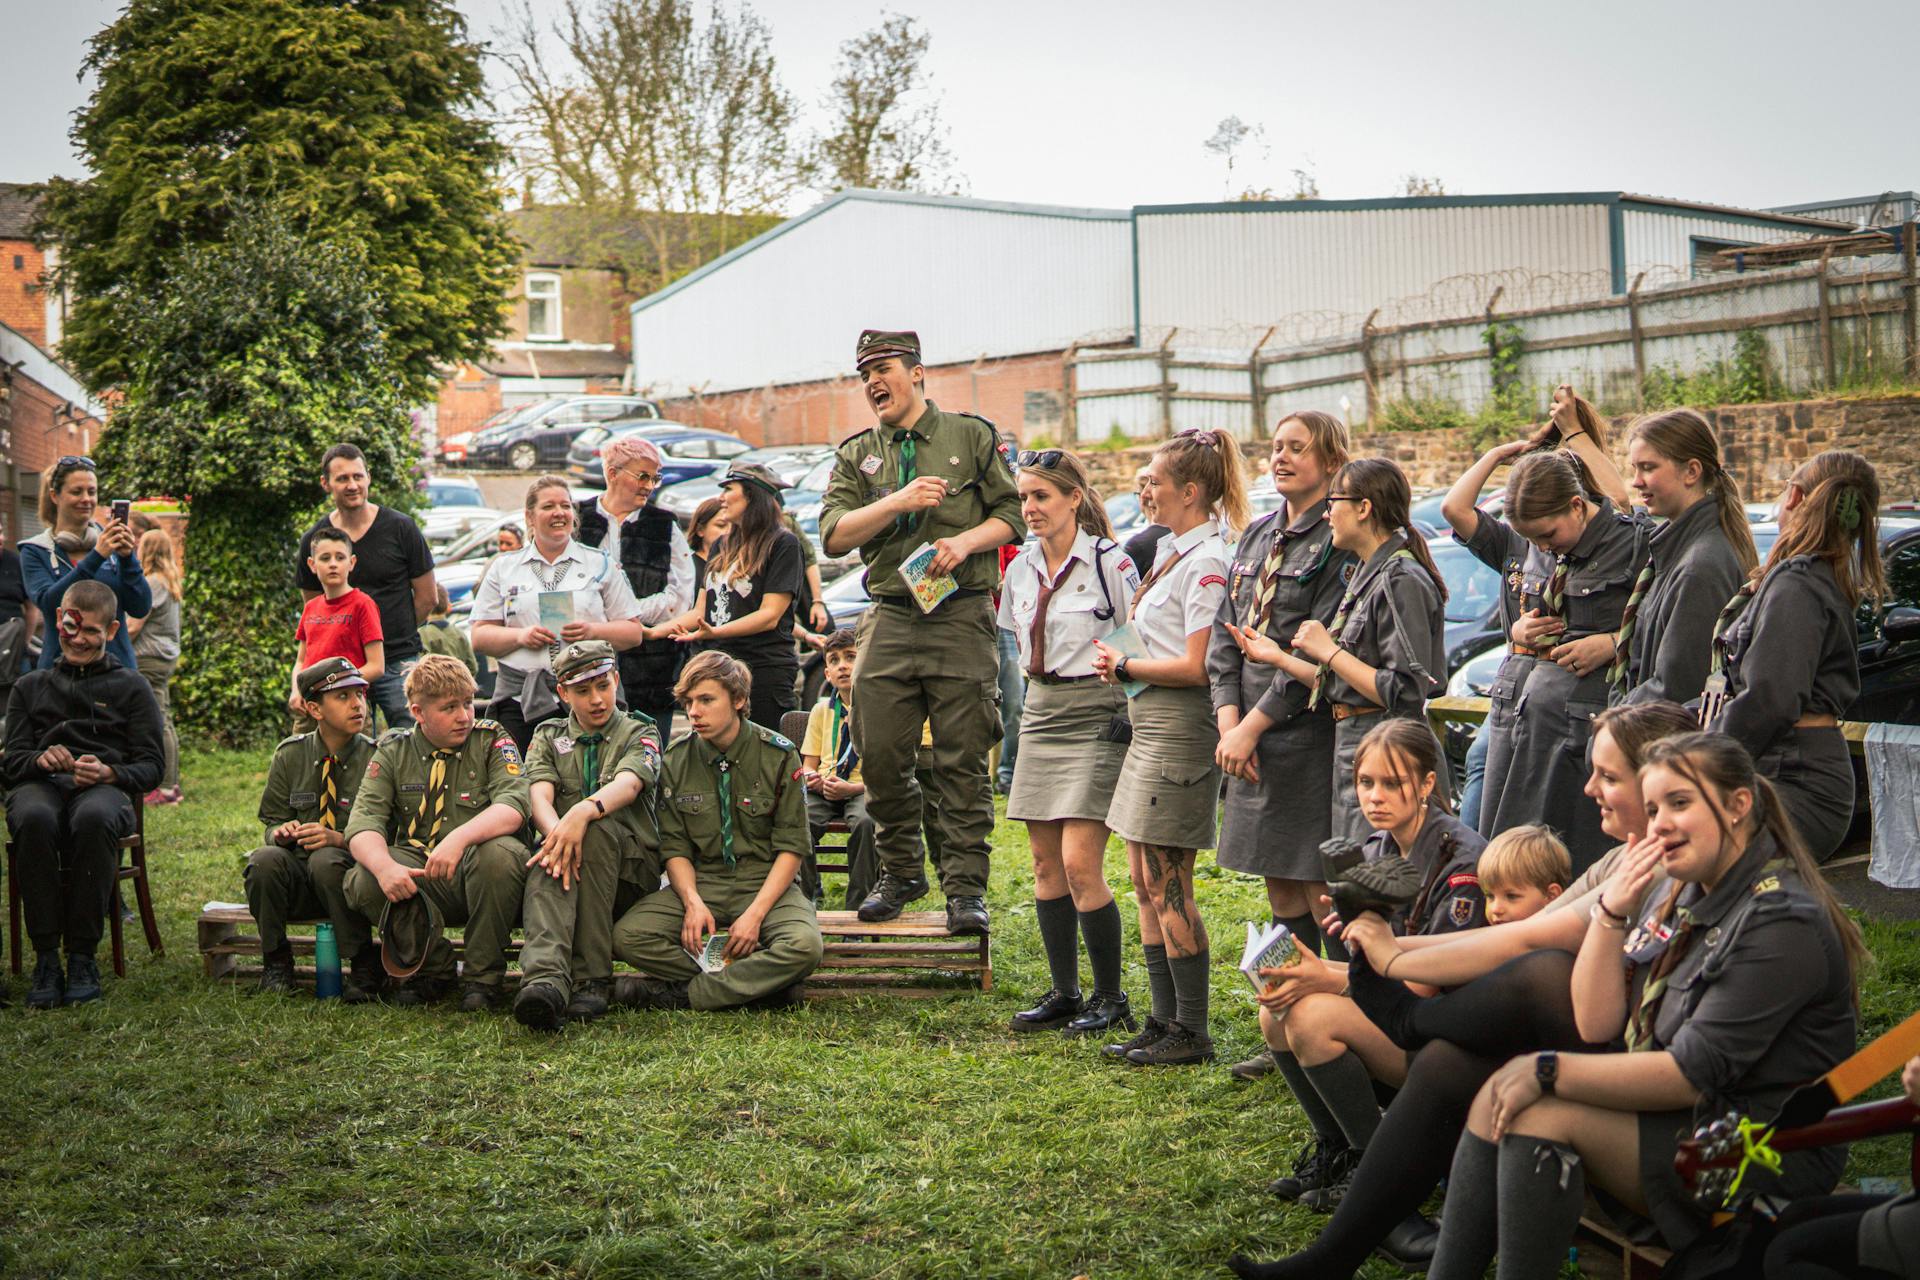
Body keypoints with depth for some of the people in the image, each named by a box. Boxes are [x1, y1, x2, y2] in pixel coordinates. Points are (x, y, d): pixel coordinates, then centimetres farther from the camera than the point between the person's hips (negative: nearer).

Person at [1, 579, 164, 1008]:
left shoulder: (130, 687, 19)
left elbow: (151, 766, 10)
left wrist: (109, 774, -13)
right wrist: (40, 759, -8)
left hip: (105, 790, -1)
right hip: (40, 785, 1)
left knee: (93, 819, -41)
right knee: (35, 819, -39)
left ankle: (83, 956, -32)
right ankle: (46, 958, -33)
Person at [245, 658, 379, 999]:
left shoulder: (375, 759, -2)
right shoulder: (289, 755, 7)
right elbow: (272, 821, 12)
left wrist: (339, 839, -22)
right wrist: (281, 831, -14)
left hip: (350, 878, -2)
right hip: (298, 882, 3)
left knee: (326, 860, -35)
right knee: (265, 858, -29)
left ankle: (364, 967, -17)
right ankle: (276, 961, -7)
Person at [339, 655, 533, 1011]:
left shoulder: (491, 739, 1)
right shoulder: (393, 751, 6)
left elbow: (513, 806, -17)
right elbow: (364, 823, -8)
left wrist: (460, 838, -36)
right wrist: (384, 866, -31)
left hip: (478, 875, -2)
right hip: (416, 874, 2)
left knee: (498, 853, -34)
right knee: (364, 881, -26)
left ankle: (484, 977, -13)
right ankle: (433, 967, 0)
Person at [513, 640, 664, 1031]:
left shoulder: (640, 733, 11)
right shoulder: (548, 736, 19)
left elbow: (628, 784, -13)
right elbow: (539, 795, -2)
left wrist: (585, 811, -37)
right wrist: (557, 832, -27)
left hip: (631, 866, -1)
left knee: (599, 828, -34)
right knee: (550, 860, -34)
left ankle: (592, 980, -32)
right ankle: (545, 979, -60)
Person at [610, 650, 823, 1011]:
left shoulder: (778, 755, -5)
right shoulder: (676, 760, 2)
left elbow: (790, 848, -5)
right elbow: (675, 847, 4)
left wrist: (756, 913, -18)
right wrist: (693, 902, -16)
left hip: (766, 883, -2)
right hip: (700, 882, 2)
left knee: (805, 947, -34)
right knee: (627, 935, -25)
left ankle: (680, 994, -20)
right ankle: (760, 981, -20)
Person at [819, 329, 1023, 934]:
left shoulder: (971, 436, 8)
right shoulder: (856, 455, 13)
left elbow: (1013, 514, 6)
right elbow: (834, 535, 1)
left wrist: (967, 541, -12)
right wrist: (897, 502, -12)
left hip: (961, 616, -3)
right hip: (889, 617, 3)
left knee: (963, 761, -3)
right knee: (882, 756, 2)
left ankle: (966, 889, 3)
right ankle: (900, 874, 19)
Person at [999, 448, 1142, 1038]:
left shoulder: (1109, 562, -9)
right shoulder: (1020, 568, 11)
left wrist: (1126, 711, -11)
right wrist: (1043, 689, 15)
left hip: (1097, 717, -7)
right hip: (1040, 714, 7)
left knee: (1080, 863, -11)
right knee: (1046, 864, 7)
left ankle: (1111, 998, 1)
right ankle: (1063, 993, 16)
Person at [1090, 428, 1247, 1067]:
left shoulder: (1206, 562, -14)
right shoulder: (1171, 551, 16)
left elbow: (1195, 667, -20)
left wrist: (1124, 665, -9)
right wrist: (1122, 660, 4)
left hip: (1179, 726, -10)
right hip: (1149, 726, 10)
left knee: (1166, 882, -5)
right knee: (1145, 880, 12)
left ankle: (1191, 1033, 3)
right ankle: (1164, 1021, 19)